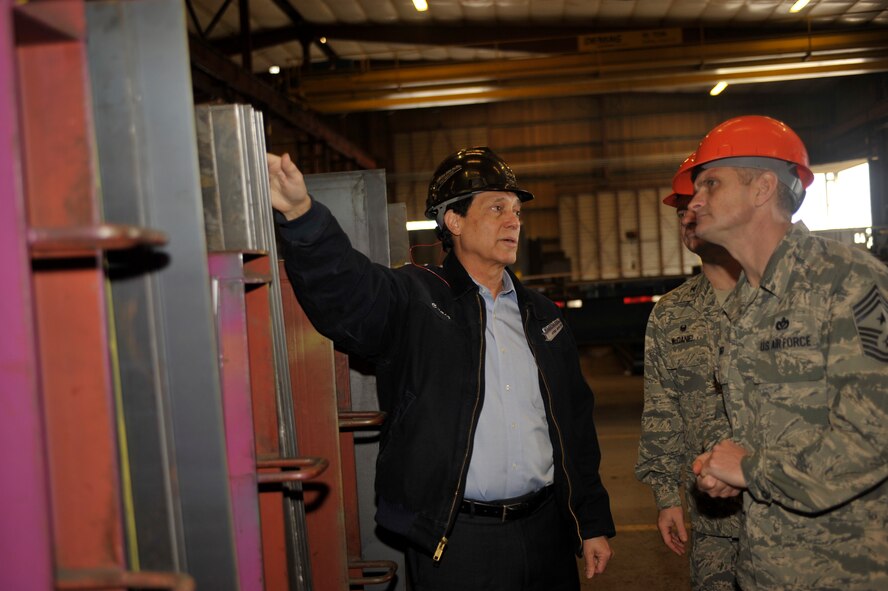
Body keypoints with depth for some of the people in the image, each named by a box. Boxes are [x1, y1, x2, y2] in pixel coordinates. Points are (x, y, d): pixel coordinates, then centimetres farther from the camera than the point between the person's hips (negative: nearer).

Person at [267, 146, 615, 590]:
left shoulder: (540, 315, 10)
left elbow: (576, 423, 13)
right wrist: (301, 214, -45)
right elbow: (346, 295, -27)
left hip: (547, 531, 5)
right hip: (455, 539, -5)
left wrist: (593, 522, 12)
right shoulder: (414, 301, -6)